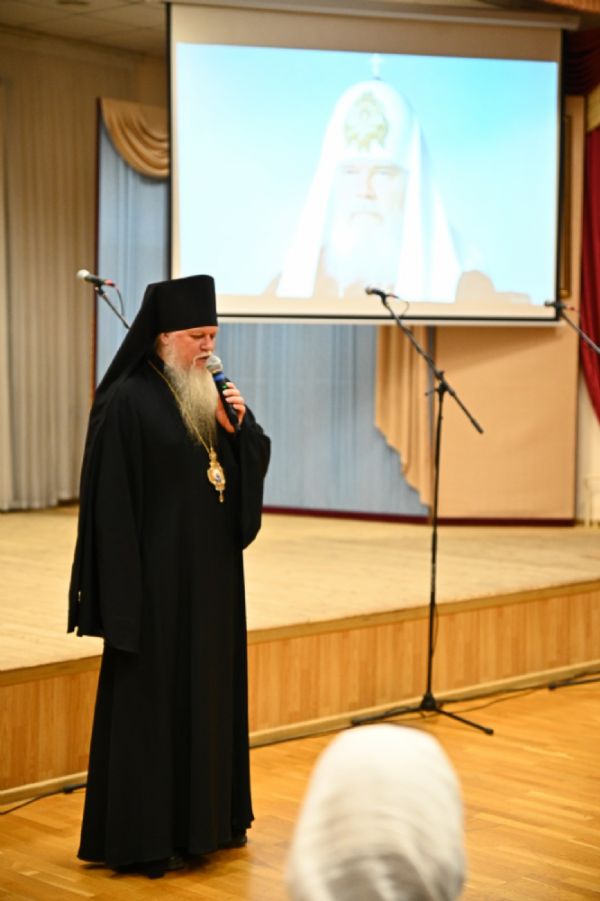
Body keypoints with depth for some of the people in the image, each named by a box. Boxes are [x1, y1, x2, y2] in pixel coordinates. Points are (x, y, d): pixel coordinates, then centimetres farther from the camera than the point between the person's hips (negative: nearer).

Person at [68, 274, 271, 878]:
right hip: (159, 576, -8)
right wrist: (123, 589, -20)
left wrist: (242, 424, -9)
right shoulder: (128, 401, -13)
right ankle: (143, 837, 8)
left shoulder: (211, 393, 10)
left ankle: (207, 817, 26)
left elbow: (256, 463, 12)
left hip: (212, 571, 8)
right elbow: (111, 499, -17)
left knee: (211, 688, 13)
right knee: (154, 695, -1)